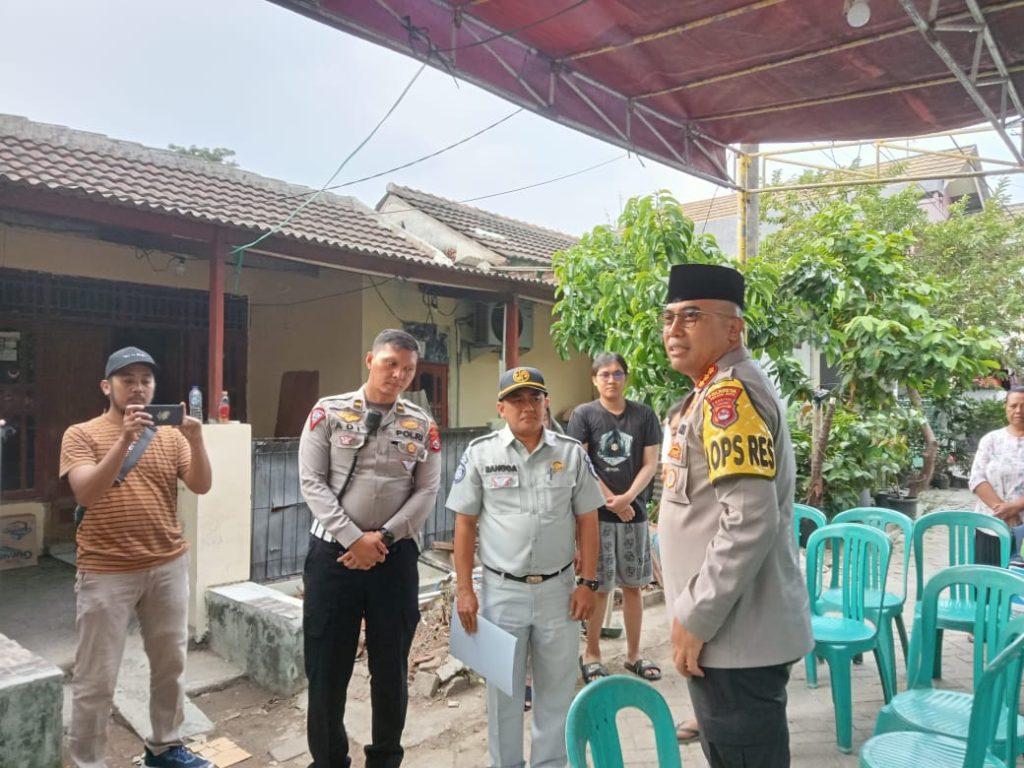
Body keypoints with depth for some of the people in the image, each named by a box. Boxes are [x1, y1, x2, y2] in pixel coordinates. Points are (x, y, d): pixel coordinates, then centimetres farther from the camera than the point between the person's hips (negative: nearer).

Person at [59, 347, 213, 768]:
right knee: (96, 678, 5)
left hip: (168, 566, 4)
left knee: (170, 663, 15)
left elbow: (201, 485, -6)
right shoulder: (81, 434, -3)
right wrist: (126, 439, -28)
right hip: (106, 572, -3)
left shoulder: (170, 435, 4)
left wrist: (196, 440, -22)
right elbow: (86, 493, -18)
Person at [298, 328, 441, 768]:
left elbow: (427, 492, 0)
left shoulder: (422, 426, 4)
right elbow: (312, 482, -6)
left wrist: (383, 537, -12)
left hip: (397, 556, 2)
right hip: (333, 552, -1)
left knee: (391, 665, 13)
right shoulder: (329, 412, -1)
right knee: (327, 665, 8)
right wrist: (354, 538, -13)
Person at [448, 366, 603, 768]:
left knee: (556, 687, 15)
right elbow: (465, 524, -2)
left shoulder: (571, 452, 0)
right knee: (504, 689, 13)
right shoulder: (480, 453, -4)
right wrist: (464, 589, -4)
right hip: (501, 590, -1)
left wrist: (587, 582, -1)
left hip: (558, 588, 1)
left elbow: (587, 521, 4)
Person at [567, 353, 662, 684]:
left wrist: (627, 498, -13)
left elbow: (650, 464, 1)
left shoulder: (644, 415, 4)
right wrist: (611, 501, -11)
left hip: (635, 511, 3)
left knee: (633, 586, 10)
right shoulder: (583, 415, -2)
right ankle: (591, 654, 20)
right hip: (596, 513, -2)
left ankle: (633, 654, 25)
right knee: (599, 587, 4)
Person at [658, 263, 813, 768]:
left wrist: (695, 618, -20)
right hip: (737, 629, 10)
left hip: (735, 634, -10)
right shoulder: (718, 392, 12)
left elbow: (750, 522, -28)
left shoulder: (729, 394, -19)